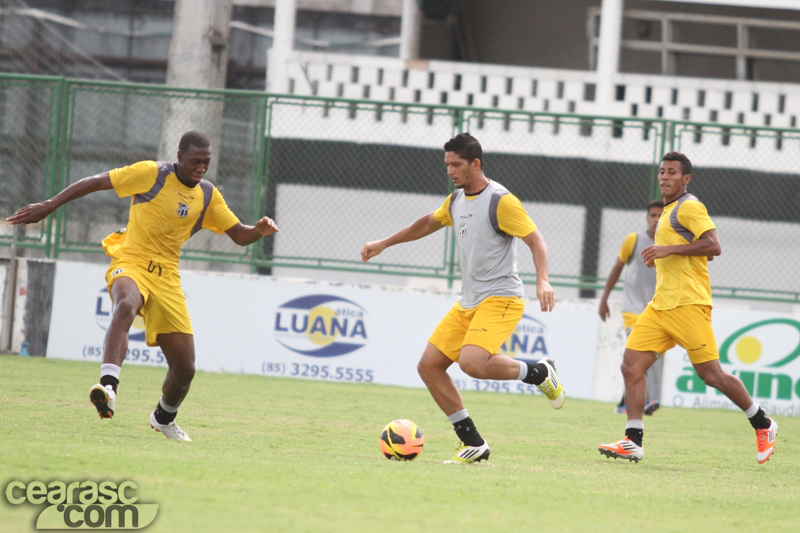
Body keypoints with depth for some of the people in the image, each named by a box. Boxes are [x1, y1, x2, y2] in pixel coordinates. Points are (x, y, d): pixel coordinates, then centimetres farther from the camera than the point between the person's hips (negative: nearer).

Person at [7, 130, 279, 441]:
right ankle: (109, 385, -57)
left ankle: (164, 418, 34)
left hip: (166, 277, 5)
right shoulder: (152, 174, -5)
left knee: (185, 368, 2)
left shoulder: (208, 196, 9)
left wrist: (259, 230, -10)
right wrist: (49, 206, -4)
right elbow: (95, 183, -2)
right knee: (126, 305, -43)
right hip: (130, 264, -5)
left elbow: (239, 235, 13)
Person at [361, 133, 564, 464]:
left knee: (472, 362, -30)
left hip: (500, 299, -9)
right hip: (467, 303, 9)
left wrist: (543, 281, -31)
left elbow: (536, 241, -15)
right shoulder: (456, 201, 13)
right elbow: (428, 224, 32)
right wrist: (383, 244, 34)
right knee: (429, 365, -1)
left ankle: (539, 373, -5)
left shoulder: (500, 201, -12)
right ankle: (473, 444, 4)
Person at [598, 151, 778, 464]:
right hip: (660, 306, 9)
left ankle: (763, 426, 11)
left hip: (688, 304, -9)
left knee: (711, 374, -6)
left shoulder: (689, 207, -6)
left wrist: (669, 250, -20)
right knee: (631, 365, -5)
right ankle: (633, 442, -7)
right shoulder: (669, 212, 23)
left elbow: (713, 245, -18)